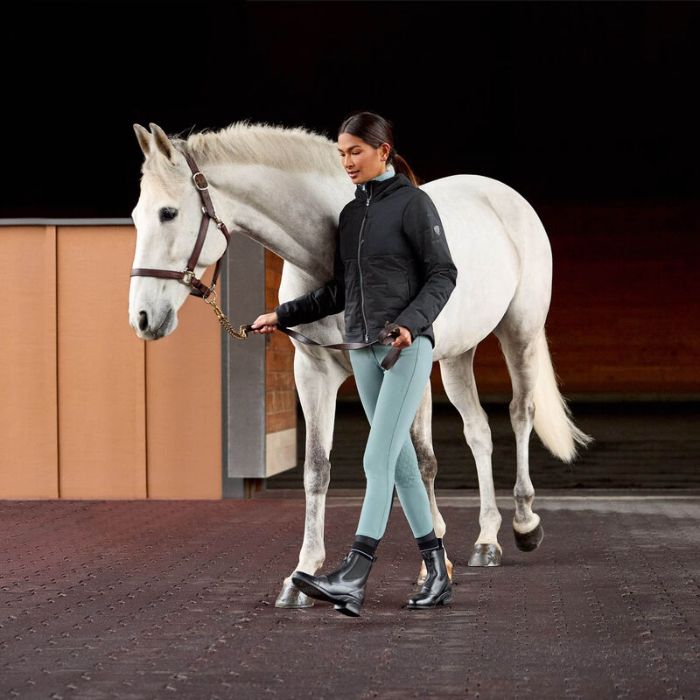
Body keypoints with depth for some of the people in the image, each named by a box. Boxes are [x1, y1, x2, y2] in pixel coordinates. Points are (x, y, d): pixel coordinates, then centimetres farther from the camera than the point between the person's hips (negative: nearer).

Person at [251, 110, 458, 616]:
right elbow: (339, 291, 19)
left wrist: (410, 322, -21)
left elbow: (443, 274, -7)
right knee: (401, 461, 9)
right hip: (364, 348, 8)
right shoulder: (351, 214, 15)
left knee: (379, 459, -15)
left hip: (409, 345, -7)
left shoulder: (413, 203, -5)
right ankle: (438, 574, 17)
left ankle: (354, 579, -23)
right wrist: (282, 316, 15)